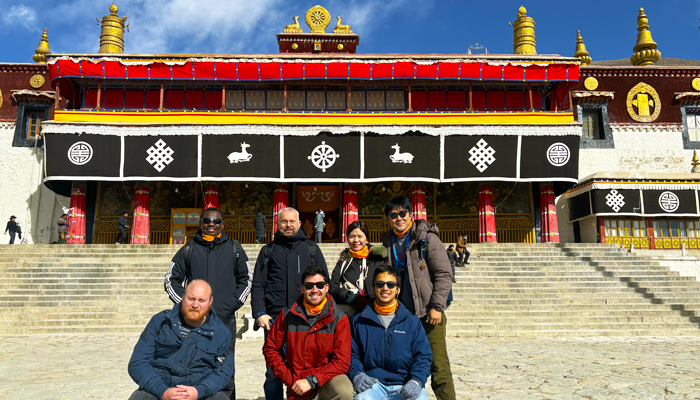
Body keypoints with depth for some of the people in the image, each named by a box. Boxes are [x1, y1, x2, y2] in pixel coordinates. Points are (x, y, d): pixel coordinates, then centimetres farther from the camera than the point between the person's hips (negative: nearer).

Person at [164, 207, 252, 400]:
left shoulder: (234, 249, 8)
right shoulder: (188, 249, 8)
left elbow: (246, 279, 13)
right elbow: (171, 280, 12)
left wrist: (234, 303, 1)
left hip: (225, 319, 0)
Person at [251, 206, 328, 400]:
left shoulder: (311, 248, 14)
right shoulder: (268, 250, 14)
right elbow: (258, 285, 9)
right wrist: (259, 313, -4)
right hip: (275, 318, 0)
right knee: (273, 371, 2)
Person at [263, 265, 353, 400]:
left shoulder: (339, 319, -8)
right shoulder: (287, 315, -2)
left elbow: (342, 362, -12)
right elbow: (270, 348, 7)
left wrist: (312, 380, -18)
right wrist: (287, 377, -2)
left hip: (327, 379, -1)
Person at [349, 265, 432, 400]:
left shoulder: (412, 322, 14)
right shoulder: (358, 322, 15)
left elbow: (423, 356, 9)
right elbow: (351, 353, 12)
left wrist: (416, 381, -9)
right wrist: (356, 374, -9)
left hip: (404, 385, 1)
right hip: (373, 384, -1)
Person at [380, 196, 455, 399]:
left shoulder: (427, 237, -4)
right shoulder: (388, 242, 10)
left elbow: (444, 274, -7)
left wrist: (437, 306, -13)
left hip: (429, 314, -5)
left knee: (438, 365, -4)